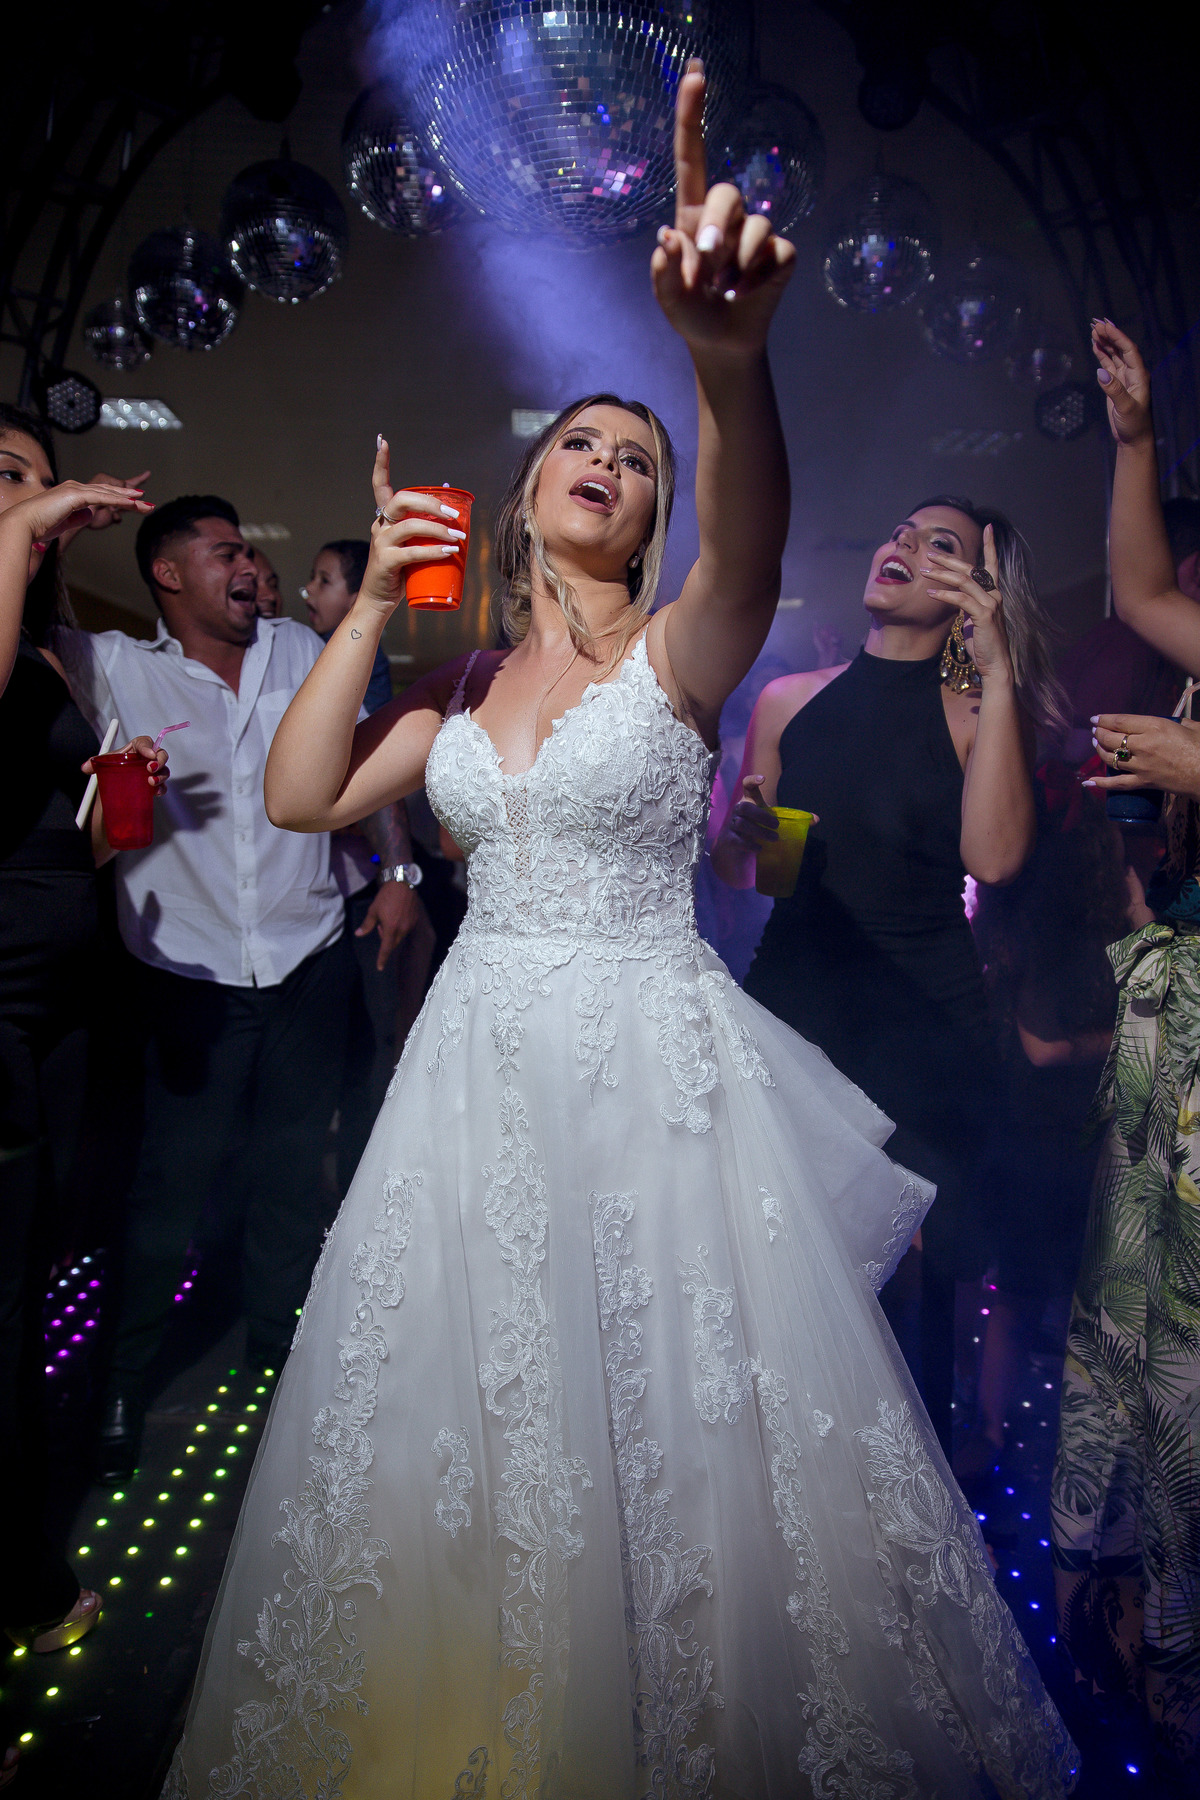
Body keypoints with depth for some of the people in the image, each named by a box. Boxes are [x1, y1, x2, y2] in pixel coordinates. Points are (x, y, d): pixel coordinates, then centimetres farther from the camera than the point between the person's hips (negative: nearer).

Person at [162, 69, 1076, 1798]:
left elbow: (754, 539, -27)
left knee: (686, 1426, 6)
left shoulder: (680, 649, -4)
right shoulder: (461, 682, 10)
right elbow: (301, 796, 1)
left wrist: (732, 359, -47)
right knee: (474, 1422, 15)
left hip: (658, 1064, -4)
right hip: (484, 1065, 5)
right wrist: (373, 598, 0)